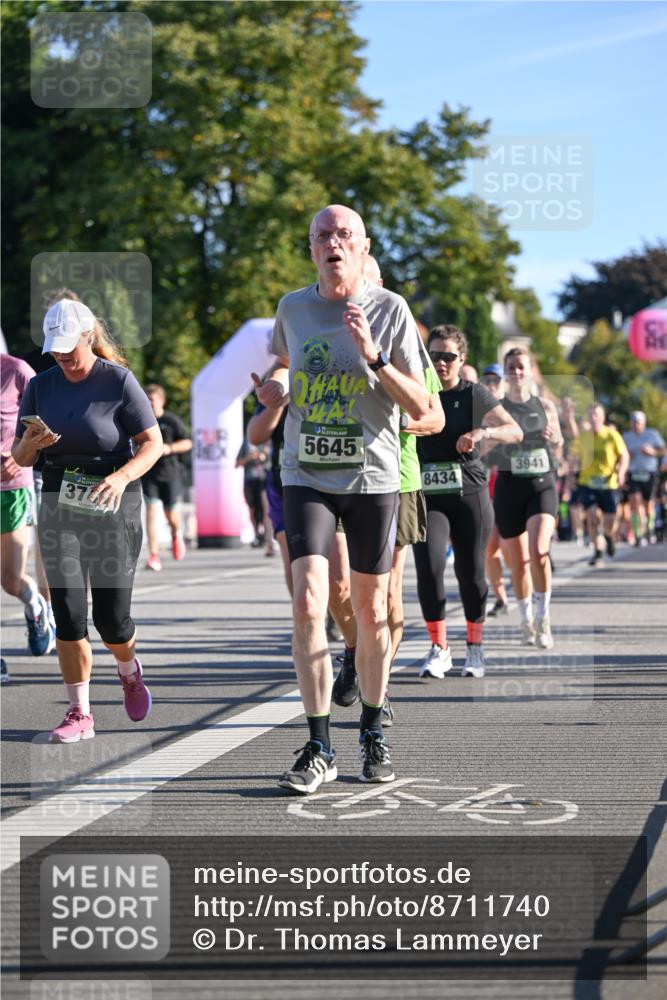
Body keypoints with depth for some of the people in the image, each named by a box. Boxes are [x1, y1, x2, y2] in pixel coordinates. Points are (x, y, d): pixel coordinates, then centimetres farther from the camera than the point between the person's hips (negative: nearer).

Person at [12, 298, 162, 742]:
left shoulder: (119, 381, -6)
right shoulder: (41, 386, 6)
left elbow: (153, 443, -7)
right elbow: (21, 458, 10)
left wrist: (122, 476, -25)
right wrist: (29, 445, -14)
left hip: (112, 506, -3)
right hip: (60, 507, 3)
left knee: (111, 619, -3)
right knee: (68, 612, -9)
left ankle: (130, 671, 31)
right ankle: (80, 713, 1)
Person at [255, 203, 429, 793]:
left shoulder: (390, 310, -3)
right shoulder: (293, 307, 5)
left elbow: (419, 407, -7)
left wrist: (373, 356, -20)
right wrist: (275, 390, 5)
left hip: (372, 478, -1)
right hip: (307, 477, 1)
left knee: (371, 613, 7)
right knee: (309, 604, -14)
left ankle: (373, 733, 26)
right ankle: (319, 748, -9)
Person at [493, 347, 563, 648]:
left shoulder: (545, 406, 6)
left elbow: (559, 446, 16)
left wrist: (554, 439, -6)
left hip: (542, 484, -1)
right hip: (508, 486, 1)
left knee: (538, 550, -21)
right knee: (517, 562, 5)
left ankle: (543, 617, -7)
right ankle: (526, 620, 25)